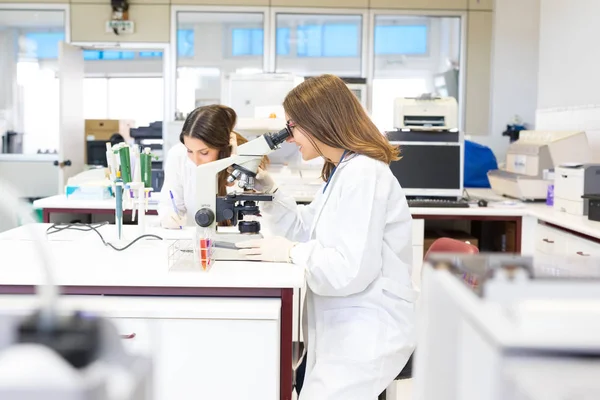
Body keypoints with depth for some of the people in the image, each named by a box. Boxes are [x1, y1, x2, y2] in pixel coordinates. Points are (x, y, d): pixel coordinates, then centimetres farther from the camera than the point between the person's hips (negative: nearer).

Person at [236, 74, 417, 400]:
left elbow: (352, 270, -28)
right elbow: (306, 230, 14)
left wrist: (291, 253, -19)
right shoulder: (343, 172, 13)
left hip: (368, 333, -11)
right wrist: (268, 190, 4)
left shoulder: (364, 174, -23)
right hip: (346, 325, 11)